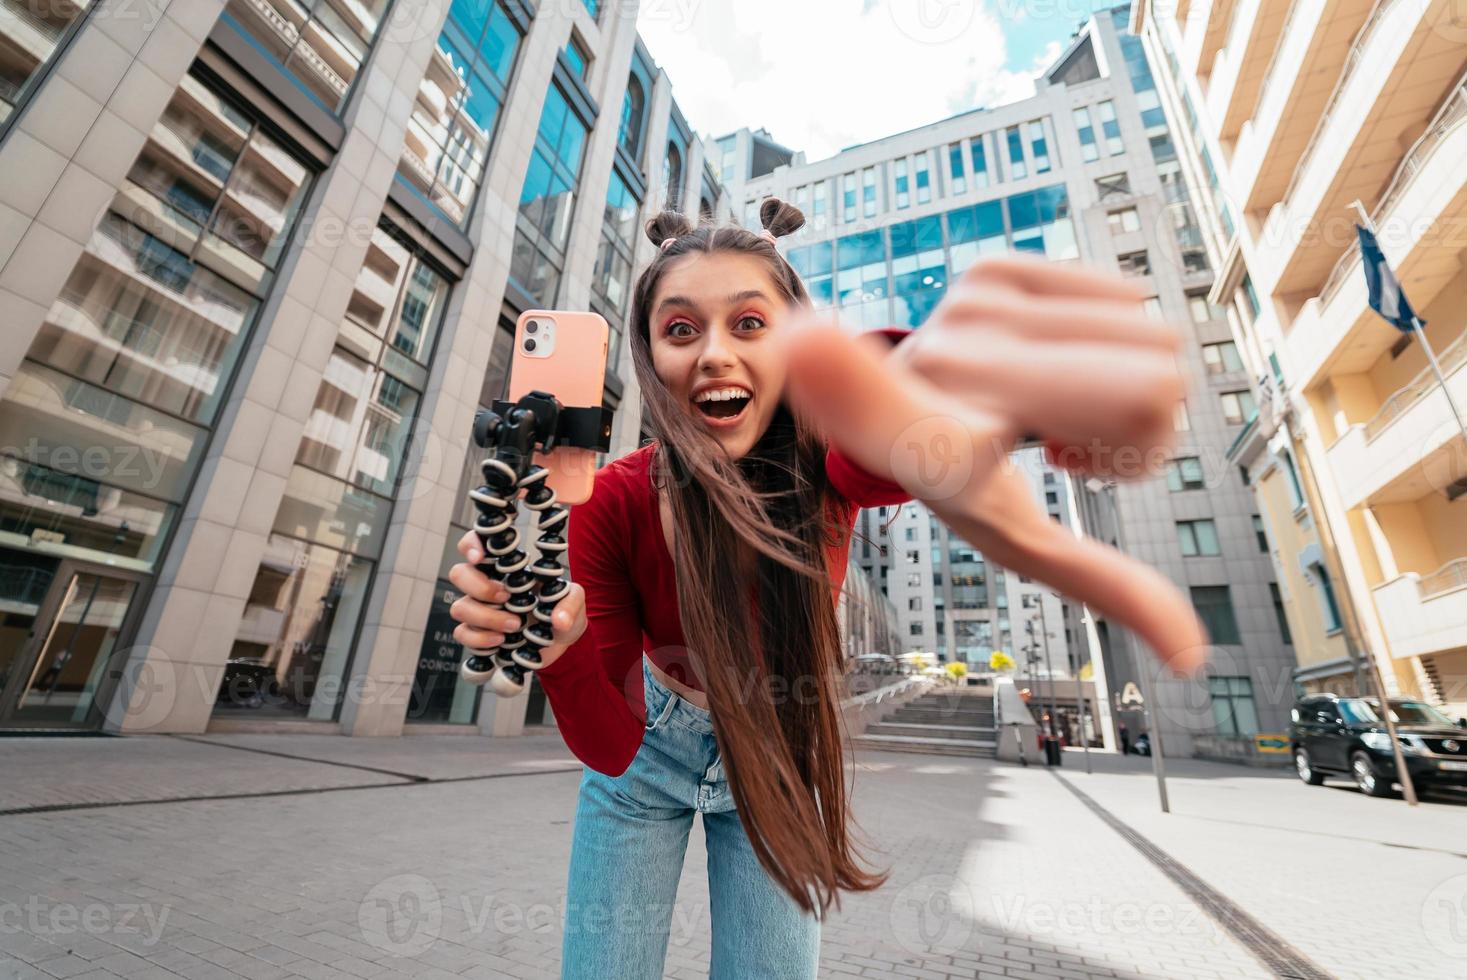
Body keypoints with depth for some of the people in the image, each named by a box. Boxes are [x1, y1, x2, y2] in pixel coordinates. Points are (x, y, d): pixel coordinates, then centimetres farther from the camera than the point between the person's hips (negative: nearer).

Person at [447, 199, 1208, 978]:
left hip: (776, 757, 1)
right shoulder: (611, 502, -27)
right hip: (647, 751, 0)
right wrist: (561, 653, -44)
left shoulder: (829, 461, -28)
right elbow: (610, 745, -24)